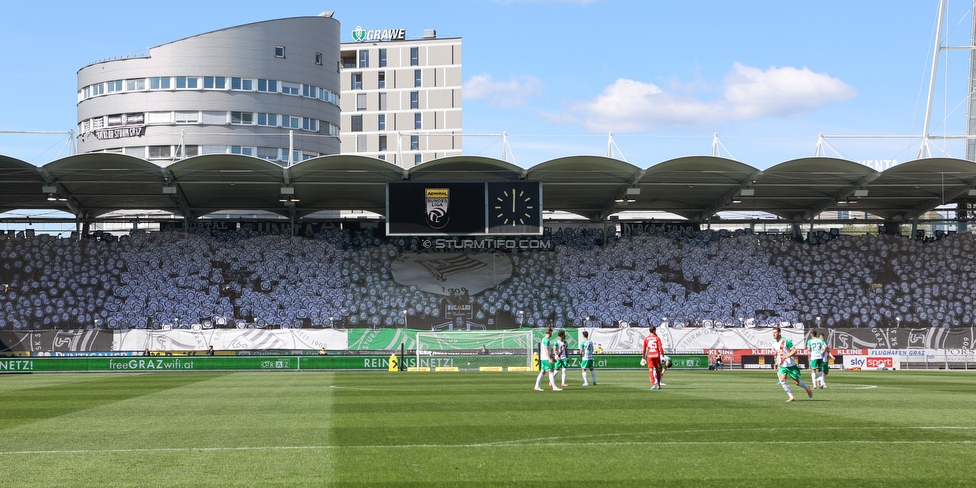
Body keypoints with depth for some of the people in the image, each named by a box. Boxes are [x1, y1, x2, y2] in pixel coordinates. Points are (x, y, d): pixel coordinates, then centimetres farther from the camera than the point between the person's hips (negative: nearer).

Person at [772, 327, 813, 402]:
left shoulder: (786, 341, -14)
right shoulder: (774, 345, 8)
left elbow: (794, 351, -16)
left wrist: (786, 356, -26)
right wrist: (777, 363, 16)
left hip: (790, 365, -5)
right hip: (781, 366, 5)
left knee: (797, 382, 2)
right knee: (782, 380, -17)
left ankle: (807, 388, 33)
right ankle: (791, 397, -10)